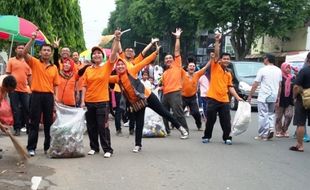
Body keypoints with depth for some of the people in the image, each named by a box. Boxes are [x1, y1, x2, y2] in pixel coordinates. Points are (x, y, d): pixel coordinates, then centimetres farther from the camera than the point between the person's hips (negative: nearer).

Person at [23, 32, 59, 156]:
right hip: (36, 95, -3)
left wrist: (55, 96, -1)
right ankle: (31, 147, 5)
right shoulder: (34, 62, 2)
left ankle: (48, 147, 18)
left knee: (49, 122, 9)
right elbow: (25, 53, -16)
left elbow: (55, 84, 12)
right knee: (34, 122, 0)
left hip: (49, 96, 3)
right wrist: (32, 39, -22)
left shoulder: (54, 68, 10)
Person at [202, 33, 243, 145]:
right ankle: (207, 137, 17)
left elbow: (230, 87, 15)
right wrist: (217, 41, -20)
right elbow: (216, 54, -12)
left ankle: (227, 138, 14)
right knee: (210, 120, 4)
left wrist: (237, 97, 6)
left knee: (226, 121, 3)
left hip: (224, 100, 4)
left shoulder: (228, 74, 14)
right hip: (213, 98, -4)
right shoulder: (215, 67, 1)